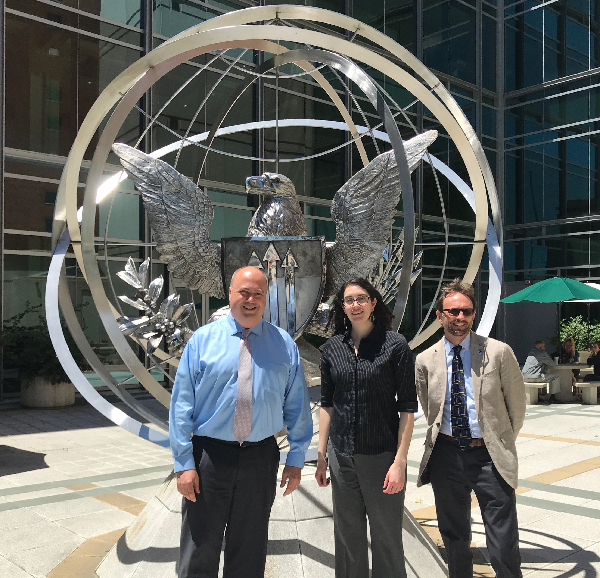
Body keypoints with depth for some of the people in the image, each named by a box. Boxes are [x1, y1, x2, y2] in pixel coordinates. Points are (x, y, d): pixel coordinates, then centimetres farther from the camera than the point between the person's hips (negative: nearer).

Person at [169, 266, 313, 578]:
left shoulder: (284, 345, 3)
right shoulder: (203, 339, -2)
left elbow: (297, 405, 5)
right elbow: (182, 403, -5)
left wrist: (296, 458, 2)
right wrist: (184, 464, -9)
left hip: (261, 457, 2)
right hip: (209, 455, -1)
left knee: (250, 551, 17)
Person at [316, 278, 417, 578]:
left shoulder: (395, 345, -7)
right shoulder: (332, 348, 4)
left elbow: (407, 407, -7)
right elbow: (327, 404, 10)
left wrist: (400, 462, -12)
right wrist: (321, 455, 8)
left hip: (382, 455, -3)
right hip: (342, 457, 4)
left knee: (386, 536, 8)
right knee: (347, 535, 14)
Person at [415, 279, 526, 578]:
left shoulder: (499, 353, -5)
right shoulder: (424, 361, 1)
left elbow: (517, 405, 6)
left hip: (490, 456, -2)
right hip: (446, 453, 3)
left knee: (504, 548, 0)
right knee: (454, 537, 16)